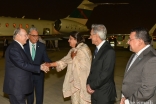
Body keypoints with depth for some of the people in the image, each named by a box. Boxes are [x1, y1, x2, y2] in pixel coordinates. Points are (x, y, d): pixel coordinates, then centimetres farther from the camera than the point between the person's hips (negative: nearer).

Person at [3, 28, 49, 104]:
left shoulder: (19, 47, 12)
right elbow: (22, 64, -23)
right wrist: (40, 67, -19)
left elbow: (25, 62, 15)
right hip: (15, 85, -9)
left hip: (19, 84, 9)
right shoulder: (13, 48, -19)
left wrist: (41, 66, 8)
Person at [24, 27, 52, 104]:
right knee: (29, 94, 18)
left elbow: (45, 58, -3)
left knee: (39, 94, 14)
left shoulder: (42, 46, -3)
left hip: (39, 74, 1)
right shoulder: (24, 46, -7)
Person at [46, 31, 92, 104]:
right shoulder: (73, 50, 9)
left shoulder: (84, 49, -18)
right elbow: (64, 61, 7)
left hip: (83, 81, -8)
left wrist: (74, 57, -13)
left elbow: (83, 66, -24)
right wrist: (50, 64, 1)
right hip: (74, 81, 8)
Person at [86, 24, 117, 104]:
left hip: (104, 94, -7)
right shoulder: (97, 49, 8)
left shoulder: (109, 51, -19)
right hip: (95, 92, 7)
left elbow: (105, 74, -22)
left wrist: (92, 86, -12)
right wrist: (88, 84, -2)